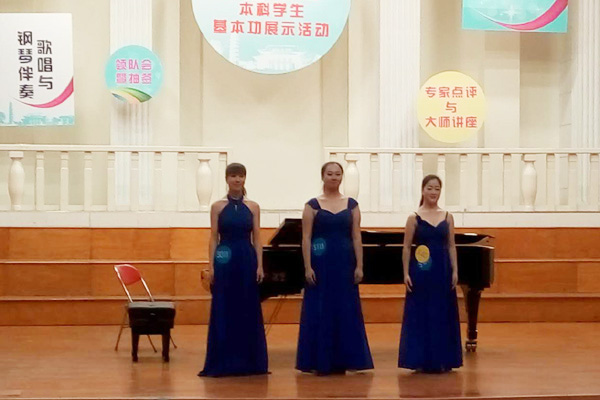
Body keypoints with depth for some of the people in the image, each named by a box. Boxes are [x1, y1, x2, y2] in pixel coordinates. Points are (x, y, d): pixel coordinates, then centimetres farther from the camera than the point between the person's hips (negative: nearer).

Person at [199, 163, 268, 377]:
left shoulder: (253, 207, 6)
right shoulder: (218, 207, 3)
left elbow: (257, 238, 5)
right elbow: (214, 238, 1)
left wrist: (260, 265, -3)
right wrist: (211, 266, -6)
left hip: (247, 261, 1)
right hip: (225, 262, -1)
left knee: (248, 311, 4)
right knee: (223, 310, 0)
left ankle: (249, 361, 11)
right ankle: (223, 362, 6)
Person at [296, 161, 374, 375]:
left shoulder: (351, 205, 7)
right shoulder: (312, 205, 1)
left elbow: (356, 237, 5)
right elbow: (306, 238, -2)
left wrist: (359, 266, -1)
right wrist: (308, 267, -10)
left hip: (344, 264, 2)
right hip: (321, 264, -2)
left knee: (346, 312, 3)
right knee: (319, 312, 0)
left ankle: (342, 360, 11)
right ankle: (320, 361, 6)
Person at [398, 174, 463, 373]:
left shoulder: (447, 217, 7)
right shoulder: (414, 218, -1)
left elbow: (451, 246, 9)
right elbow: (407, 247, -1)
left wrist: (455, 271, 2)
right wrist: (406, 273, -8)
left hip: (443, 272, 3)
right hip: (421, 272, -3)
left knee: (444, 314, 6)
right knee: (419, 314, 0)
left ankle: (442, 359, 14)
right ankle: (421, 359, 7)